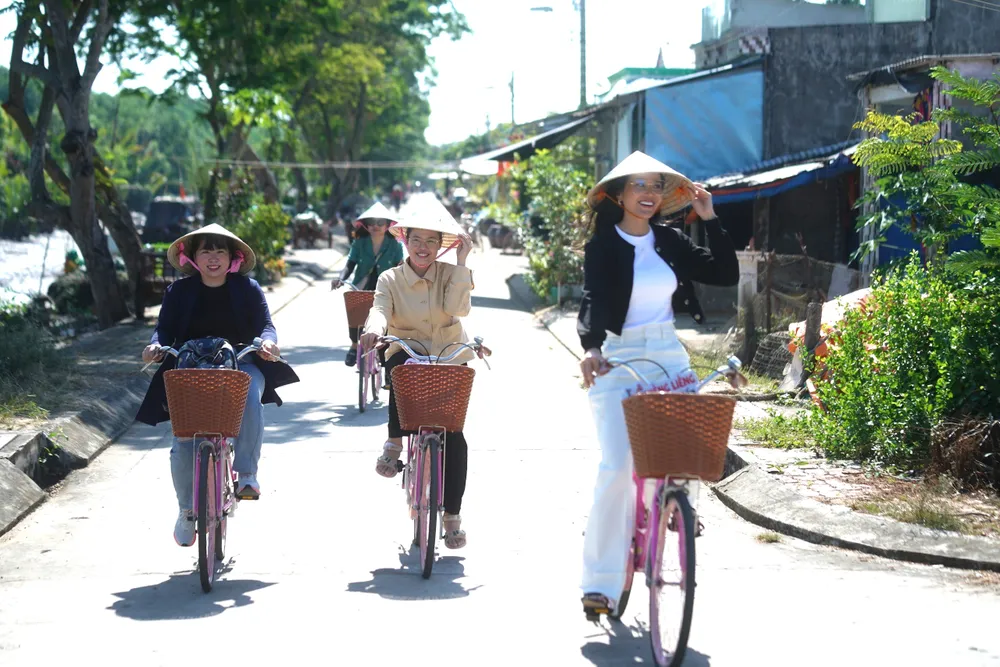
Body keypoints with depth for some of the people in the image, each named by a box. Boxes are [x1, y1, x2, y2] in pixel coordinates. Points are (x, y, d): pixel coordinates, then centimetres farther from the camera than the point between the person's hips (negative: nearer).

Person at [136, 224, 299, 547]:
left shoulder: (247, 289, 6)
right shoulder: (179, 291, 7)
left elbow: (265, 324, -1)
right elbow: (165, 328, 2)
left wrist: (268, 341, -24)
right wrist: (156, 345, -20)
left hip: (241, 364, -1)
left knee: (250, 399, -37)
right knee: (183, 444, -10)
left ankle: (246, 473, -25)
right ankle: (186, 509, 12)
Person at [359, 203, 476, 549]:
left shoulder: (449, 274, 1)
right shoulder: (390, 279, 0)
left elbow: (458, 308, -18)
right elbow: (380, 309, -17)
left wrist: (462, 262, -16)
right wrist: (373, 330, -40)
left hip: (450, 357, 1)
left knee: (454, 435, -11)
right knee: (401, 367, -40)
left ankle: (452, 514, 2)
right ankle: (395, 442, -22)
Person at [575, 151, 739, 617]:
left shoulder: (670, 241, 9)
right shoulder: (603, 245, -4)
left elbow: (726, 275, 6)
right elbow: (593, 299, -18)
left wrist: (710, 219, 1)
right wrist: (590, 347, -36)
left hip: (668, 355, 5)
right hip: (616, 359, -5)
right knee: (617, 466, -13)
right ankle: (600, 582, -7)